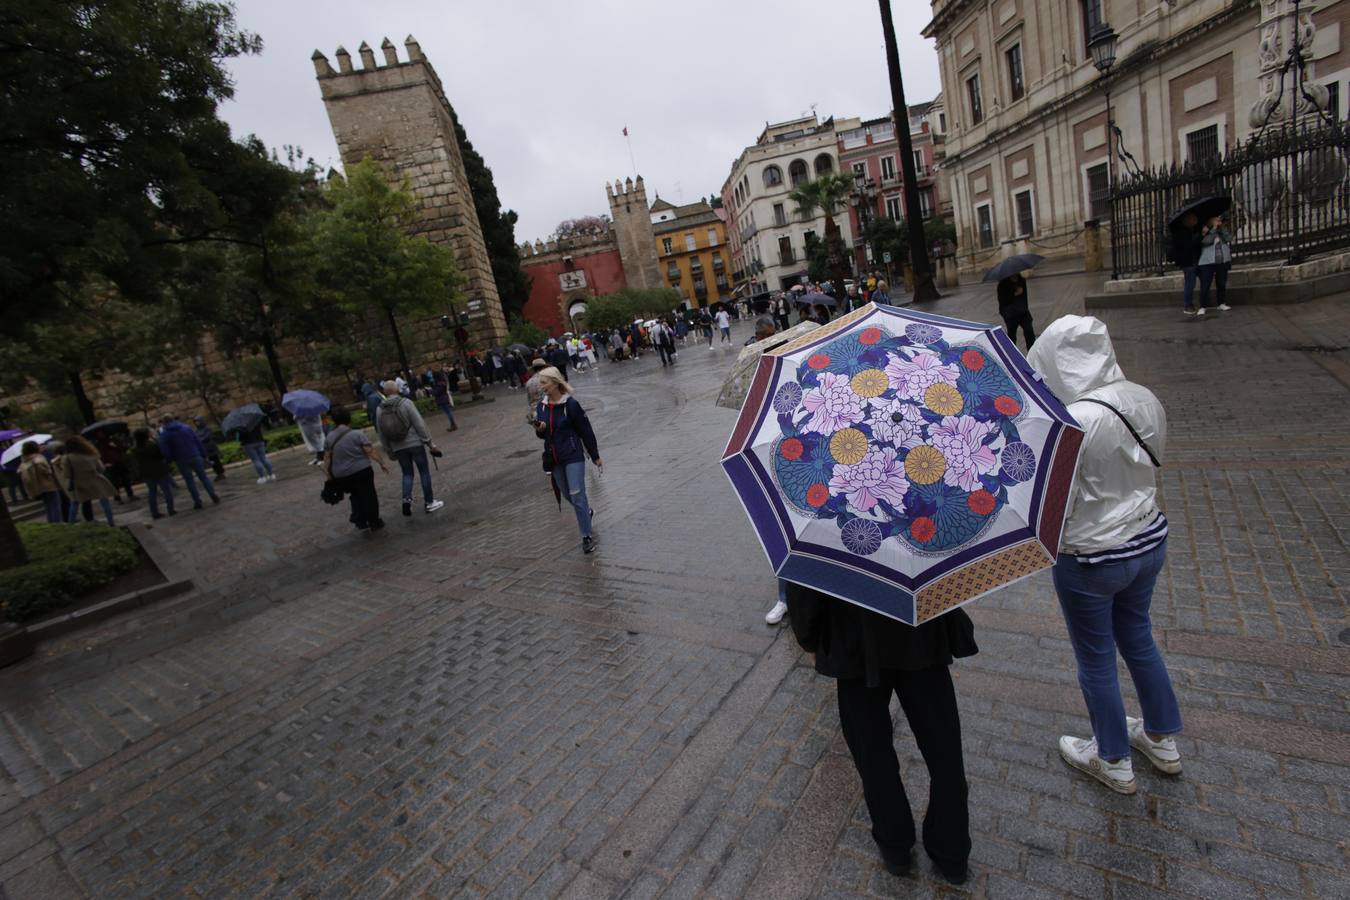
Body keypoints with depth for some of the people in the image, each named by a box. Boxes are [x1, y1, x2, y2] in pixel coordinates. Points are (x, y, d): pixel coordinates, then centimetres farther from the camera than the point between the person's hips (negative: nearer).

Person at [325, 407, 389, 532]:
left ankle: (360, 522, 17)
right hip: (361, 471, -4)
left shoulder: (329, 438, 3)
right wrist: (382, 463, -3)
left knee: (355, 496, 21)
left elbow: (327, 458, 4)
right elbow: (371, 451, -12)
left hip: (340, 476, 4)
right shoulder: (357, 434, -9)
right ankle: (374, 522, 15)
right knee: (368, 496, 8)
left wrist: (329, 476, 10)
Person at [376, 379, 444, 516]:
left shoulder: (380, 410, 3)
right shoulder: (406, 402, -10)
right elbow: (419, 424, -13)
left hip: (398, 447, 4)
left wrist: (389, 452, 17)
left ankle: (406, 499, -4)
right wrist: (429, 442, -8)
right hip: (414, 443, -4)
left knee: (407, 474, 16)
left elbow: (381, 434, 7)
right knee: (424, 472, 8)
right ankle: (429, 502, 13)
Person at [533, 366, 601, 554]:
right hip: (554, 458, 6)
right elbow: (543, 434, 14)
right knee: (567, 494, 18)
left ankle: (587, 536, 5)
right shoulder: (542, 405, 3)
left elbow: (586, 430, -8)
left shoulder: (571, 404, -14)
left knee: (577, 496, -7)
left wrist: (595, 457, -4)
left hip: (573, 456, -6)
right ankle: (587, 513, 47)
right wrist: (539, 429, -10)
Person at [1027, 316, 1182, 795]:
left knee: (1096, 659, 15)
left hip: (1090, 560, -7)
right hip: (1150, 539, 7)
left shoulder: (1071, 423, -29)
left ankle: (1113, 761, 36)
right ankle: (1162, 740, 48)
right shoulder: (1144, 399, -6)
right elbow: (1149, 463, 8)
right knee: (1138, 638, 27)